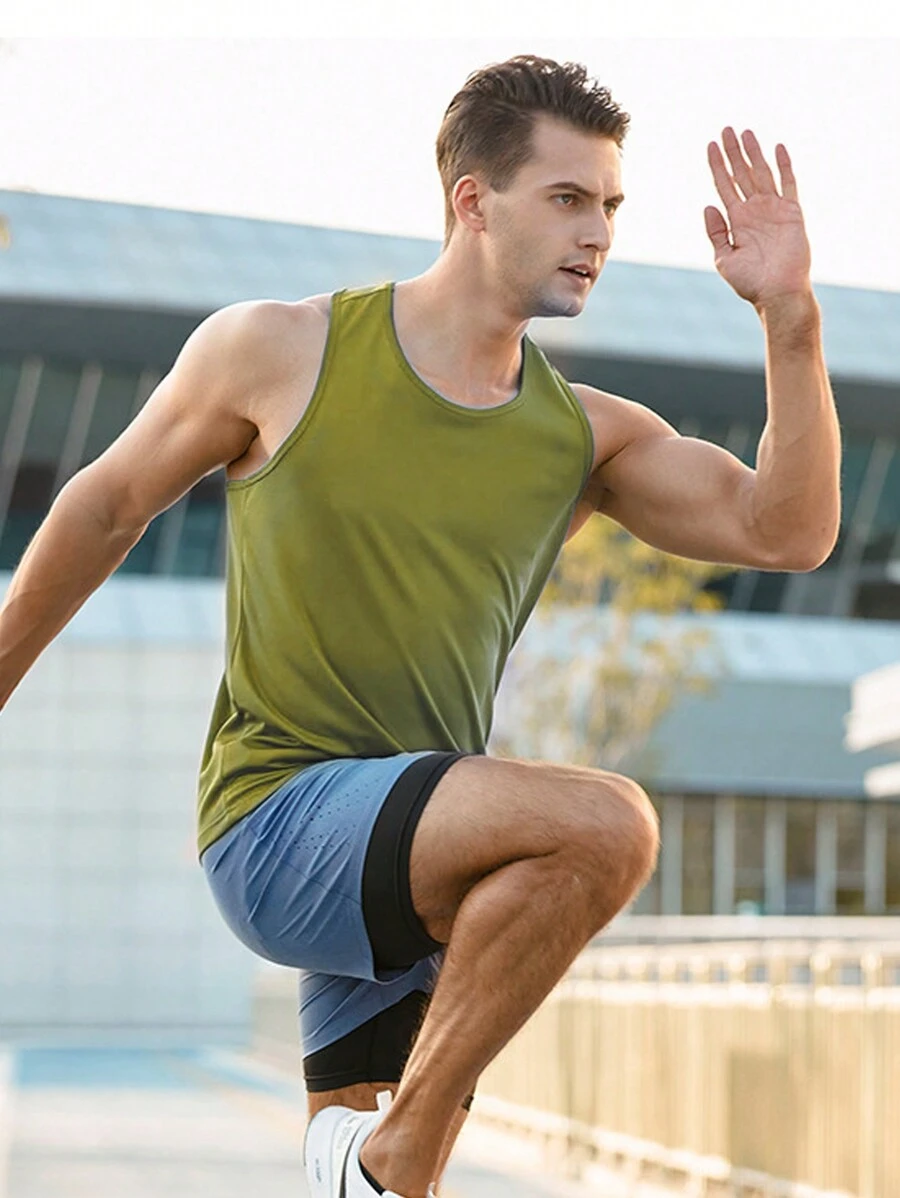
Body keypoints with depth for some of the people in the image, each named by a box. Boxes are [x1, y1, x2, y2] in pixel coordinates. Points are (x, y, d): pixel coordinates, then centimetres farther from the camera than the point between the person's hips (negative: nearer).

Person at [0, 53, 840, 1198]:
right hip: (277, 822, -6)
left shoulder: (585, 436, 8)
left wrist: (790, 314, -12)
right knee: (606, 822, -27)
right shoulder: (278, 352, -3)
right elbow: (105, 507, 9)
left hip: (410, 869, 6)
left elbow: (787, 532, -3)